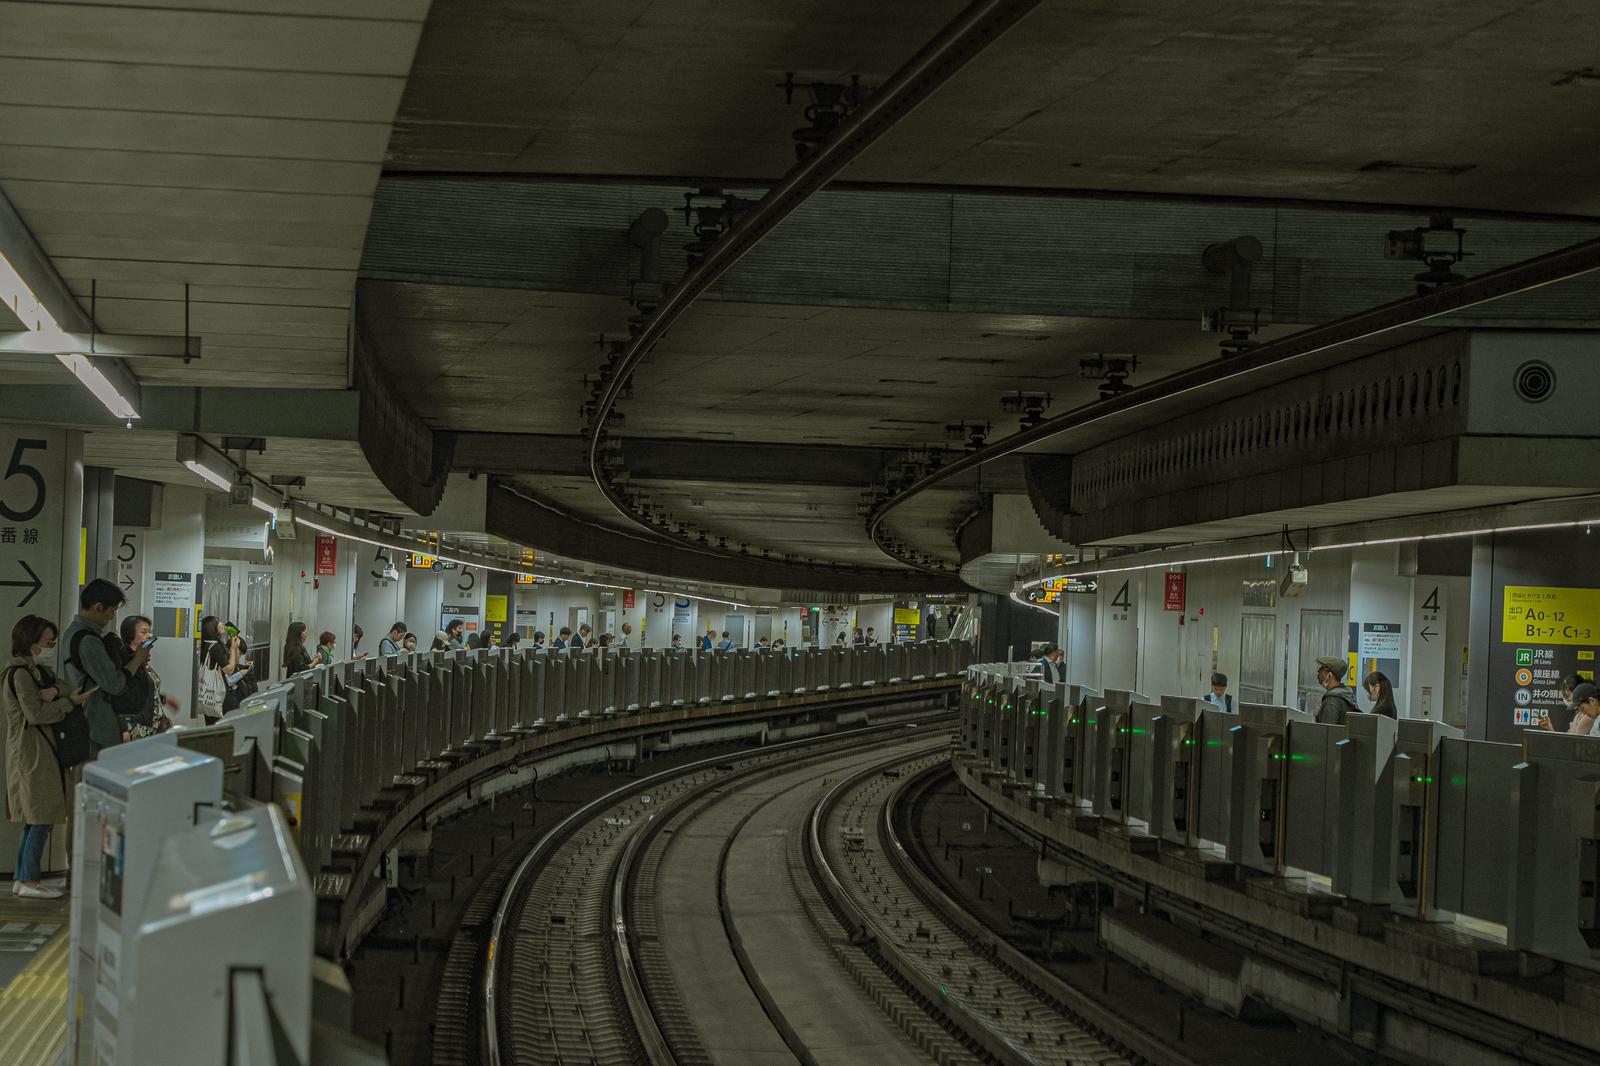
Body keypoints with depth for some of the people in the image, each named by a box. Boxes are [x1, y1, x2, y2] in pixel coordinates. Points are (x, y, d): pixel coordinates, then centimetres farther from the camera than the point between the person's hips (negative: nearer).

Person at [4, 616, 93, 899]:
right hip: (31, 748, -10)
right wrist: (70, 702, -15)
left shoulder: (34, 669, 16)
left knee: (35, 819, 12)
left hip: (40, 748, 10)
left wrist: (55, 690, -14)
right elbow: (35, 714, -19)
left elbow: (68, 687, 7)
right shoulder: (20, 672, -14)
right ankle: (29, 881, -5)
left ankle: (23, 878, 16)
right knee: (42, 818, -8)